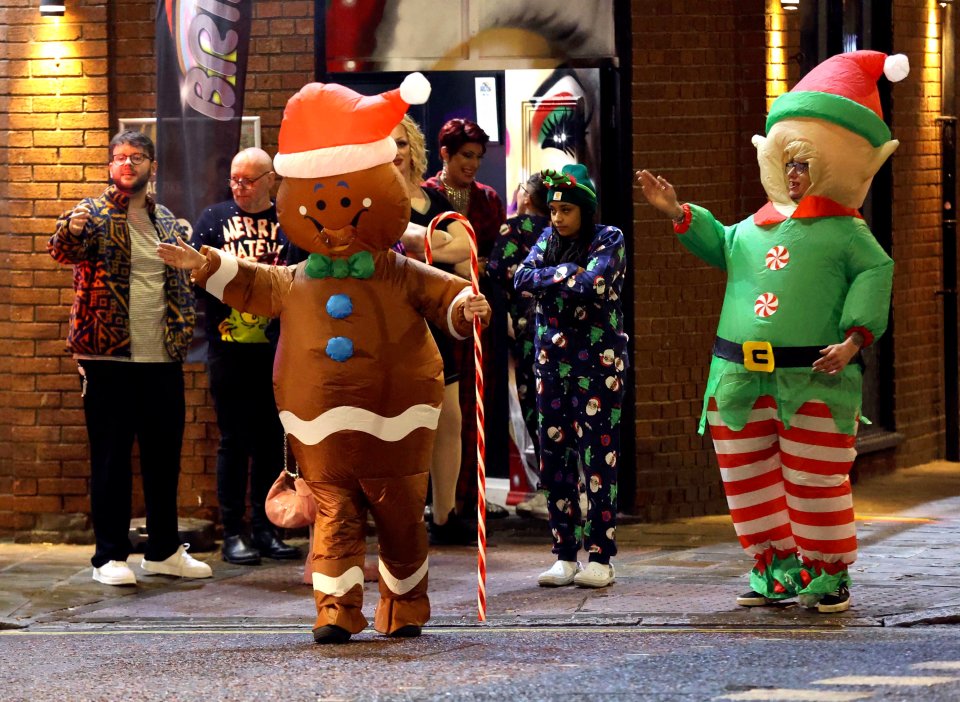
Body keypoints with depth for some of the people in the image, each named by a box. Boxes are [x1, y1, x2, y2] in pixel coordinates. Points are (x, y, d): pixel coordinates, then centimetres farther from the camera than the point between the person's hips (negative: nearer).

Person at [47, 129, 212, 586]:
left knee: (164, 457, 10)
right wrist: (71, 230, -42)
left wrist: (185, 332, 7)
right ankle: (110, 556, 4)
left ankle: (164, 549, 21)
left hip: (162, 360, 5)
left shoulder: (167, 224, 14)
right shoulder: (94, 215, -1)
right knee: (111, 458, -1)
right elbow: (64, 251, -21)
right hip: (109, 359, -5)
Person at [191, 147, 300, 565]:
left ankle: (264, 529, 14)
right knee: (234, 439, -1)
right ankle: (232, 533, 3)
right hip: (229, 346, -2)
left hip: (277, 346, 2)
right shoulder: (214, 219, 7)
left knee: (272, 438, 6)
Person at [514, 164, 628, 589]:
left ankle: (600, 557, -6)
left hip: (597, 362, -5)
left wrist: (546, 278, -6)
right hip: (552, 360, 6)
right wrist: (564, 273, -14)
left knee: (597, 455, -7)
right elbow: (522, 278, -2)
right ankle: (565, 556, 9)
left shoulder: (608, 240, -2)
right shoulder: (548, 241, 13)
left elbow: (591, 284, -19)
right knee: (553, 456, 4)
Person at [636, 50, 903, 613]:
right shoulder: (755, 228, 13)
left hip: (814, 382, -6)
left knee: (816, 482, 0)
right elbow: (720, 245, 30)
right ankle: (776, 570, 19)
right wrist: (679, 214, 21)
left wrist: (854, 339, -18)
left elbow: (874, 277, -8)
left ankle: (829, 573, 12)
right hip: (740, 381, 6)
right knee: (750, 481, 9)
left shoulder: (845, 232, -3)